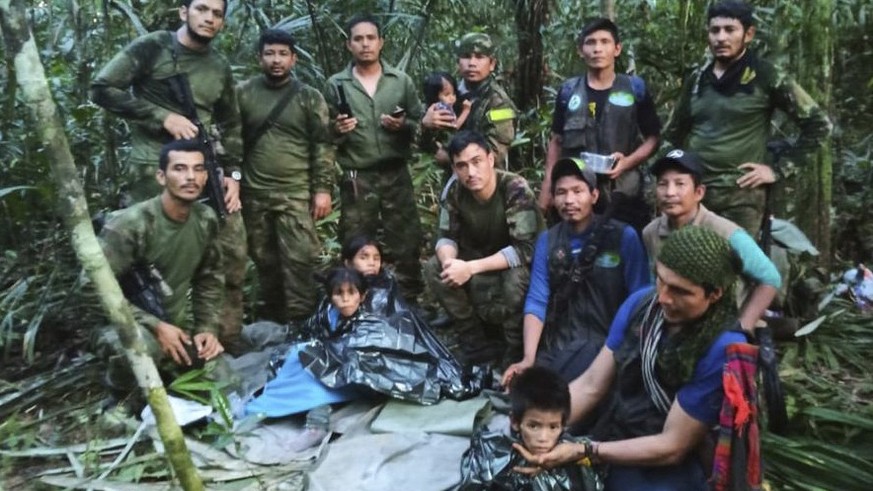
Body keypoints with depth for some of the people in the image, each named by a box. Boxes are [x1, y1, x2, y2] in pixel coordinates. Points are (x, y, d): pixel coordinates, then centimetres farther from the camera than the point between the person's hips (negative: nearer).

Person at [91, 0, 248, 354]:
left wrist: (233, 173, 7)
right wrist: (163, 116, -13)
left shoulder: (220, 68, 15)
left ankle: (228, 339, 18)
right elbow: (102, 89, -5)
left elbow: (230, 126, 19)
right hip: (155, 169, -5)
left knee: (233, 251, 4)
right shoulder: (151, 48, -1)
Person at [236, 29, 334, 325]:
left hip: (296, 193, -2)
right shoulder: (242, 94, 6)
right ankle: (271, 320, 25)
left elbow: (322, 146, 0)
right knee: (265, 261, 11)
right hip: (254, 194, 2)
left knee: (298, 260, -7)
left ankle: (300, 323, 3)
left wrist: (323, 188, -7)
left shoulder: (309, 97, 3)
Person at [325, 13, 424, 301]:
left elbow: (421, 125, 8)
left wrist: (403, 125, -12)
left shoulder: (402, 81, 7)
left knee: (405, 245, 5)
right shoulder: (336, 84, 5)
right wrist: (337, 130, -15)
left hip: (396, 176, 1)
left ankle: (410, 305, 18)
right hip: (356, 180, 0)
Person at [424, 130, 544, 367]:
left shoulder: (516, 189, -28)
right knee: (434, 268, -15)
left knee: (515, 277, -38)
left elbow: (525, 249, -33)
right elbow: (446, 237, -6)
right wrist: (449, 261, -31)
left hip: (523, 265, -5)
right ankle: (478, 342, -2)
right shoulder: (455, 191, -13)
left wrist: (470, 268, -38)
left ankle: (518, 350, -10)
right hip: (484, 261, 5)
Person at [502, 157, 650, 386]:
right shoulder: (547, 240, 8)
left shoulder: (624, 236, -3)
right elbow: (537, 301, 0)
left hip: (605, 341, -3)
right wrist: (528, 359, -12)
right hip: (556, 343, 4)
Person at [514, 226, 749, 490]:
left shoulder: (724, 349, -22)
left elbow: (672, 447, -17)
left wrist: (582, 452, -22)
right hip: (611, 443, 5)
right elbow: (590, 386, -1)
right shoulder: (641, 303, -5)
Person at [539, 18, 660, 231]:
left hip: (623, 195, -1)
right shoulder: (568, 91, 7)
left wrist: (628, 162, -13)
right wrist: (547, 188, 6)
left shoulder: (635, 88, 3)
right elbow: (556, 141, 12)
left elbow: (653, 138, 6)